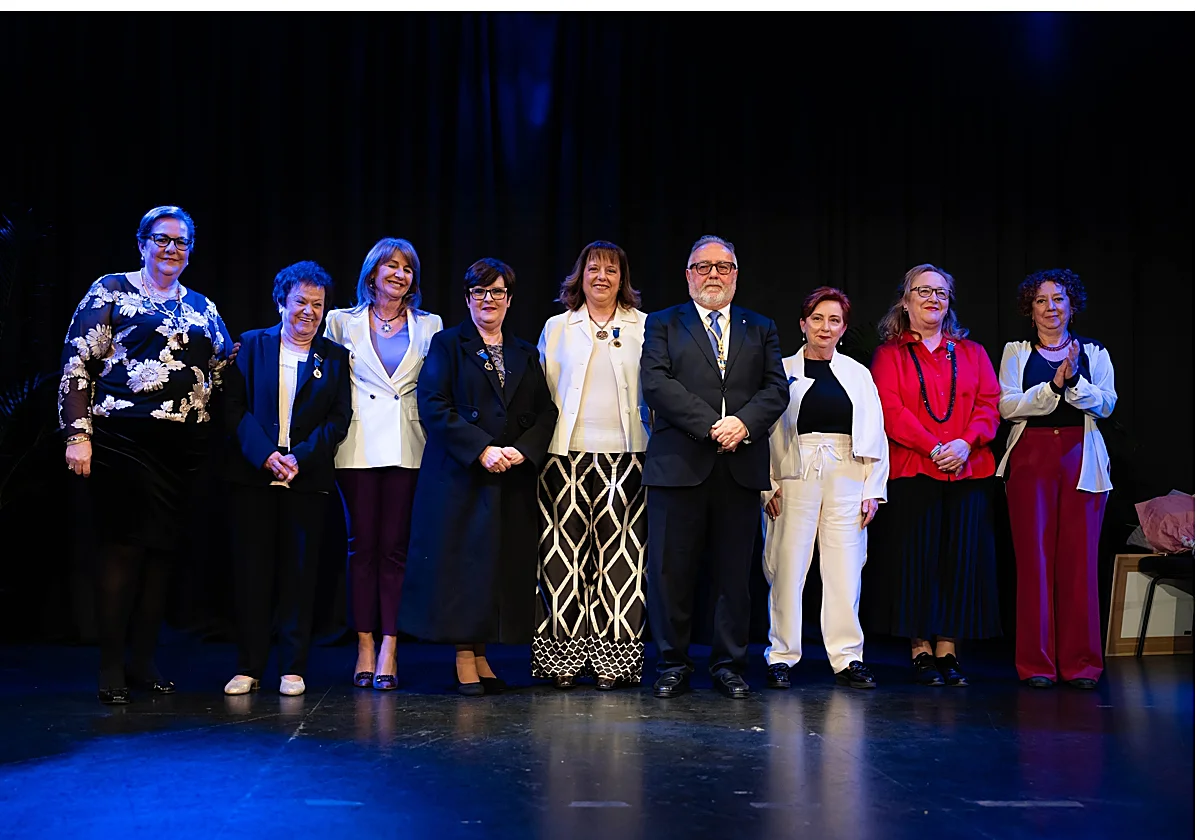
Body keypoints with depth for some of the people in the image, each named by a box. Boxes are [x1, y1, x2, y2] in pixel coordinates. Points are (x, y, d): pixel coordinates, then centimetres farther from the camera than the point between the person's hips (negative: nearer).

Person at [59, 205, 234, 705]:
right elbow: (77, 364, -2)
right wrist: (78, 434, -9)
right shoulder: (112, 291, 4)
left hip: (184, 445, 5)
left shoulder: (202, 308, 19)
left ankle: (144, 662, 13)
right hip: (123, 437, -5)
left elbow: (227, 369, 24)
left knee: (163, 549, 5)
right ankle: (111, 669, -1)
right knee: (123, 546, -7)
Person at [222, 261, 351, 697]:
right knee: (251, 571, 2)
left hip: (307, 479, 0)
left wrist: (300, 457, -12)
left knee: (300, 574, 3)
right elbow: (235, 407, 0)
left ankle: (292, 668, 11)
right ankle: (248, 667, 10)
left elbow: (339, 419, 2)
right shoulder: (251, 345, 8)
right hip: (253, 476, 0)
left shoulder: (335, 357, 9)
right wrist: (265, 455, -13)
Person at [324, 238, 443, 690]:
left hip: (407, 447, 0)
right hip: (359, 445, 0)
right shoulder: (343, 322, 11)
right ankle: (365, 647, 7)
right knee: (362, 544, 0)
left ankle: (389, 650, 0)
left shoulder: (428, 326, 12)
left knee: (395, 546, -2)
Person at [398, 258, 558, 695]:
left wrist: (523, 450, -9)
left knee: (505, 562, 2)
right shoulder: (447, 344, 4)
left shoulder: (525, 354, 16)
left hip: (513, 479, 4)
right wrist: (482, 449, -16)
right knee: (462, 561, -4)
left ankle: (481, 653, 10)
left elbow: (545, 411, 11)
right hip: (461, 475, -4)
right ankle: (463, 659, 2)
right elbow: (433, 405, -8)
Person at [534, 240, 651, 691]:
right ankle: (563, 657, 5)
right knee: (565, 554, -3)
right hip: (566, 453, 1)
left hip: (624, 456, 0)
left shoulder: (644, 328, 11)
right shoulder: (557, 328, 13)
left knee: (619, 557, -4)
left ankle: (611, 659, 3)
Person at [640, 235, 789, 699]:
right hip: (679, 464, -2)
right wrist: (710, 426, -13)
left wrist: (744, 423, -13)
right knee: (670, 571, 0)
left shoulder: (761, 329, 18)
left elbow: (776, 388, 7)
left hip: (741, 468, 2)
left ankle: (728, 664, 15)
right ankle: (673, 665, 11)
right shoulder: (663, 324, 11)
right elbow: (656, 383, -4)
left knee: (734, 573, 5)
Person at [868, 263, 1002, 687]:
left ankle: (948, 649, 7)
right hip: (911, 472, -2)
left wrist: (966, 442, -12)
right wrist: (934, 448, -15)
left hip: (968, 471, 3)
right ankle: (921, 650, 4)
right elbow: (891, 413, -5)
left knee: (960, 560, 0)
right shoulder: (890, 354, 7)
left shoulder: (972, 353, 16)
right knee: (916, 560, -3)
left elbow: (990, 405, 6)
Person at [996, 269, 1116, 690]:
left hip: (1081, 461, 1)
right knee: (1033, 558, -4)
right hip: (1031, 458, 0)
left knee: (1079, 558, -3)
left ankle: (1081, 662, 4)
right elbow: (1007, 405, -3)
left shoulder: (1094, 353, 13)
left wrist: (1074, 379, -18)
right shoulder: (1015, 352, 11)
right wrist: (1054, 386, -13)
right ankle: (1037, 663, 2)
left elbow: (1106, 403, -1)